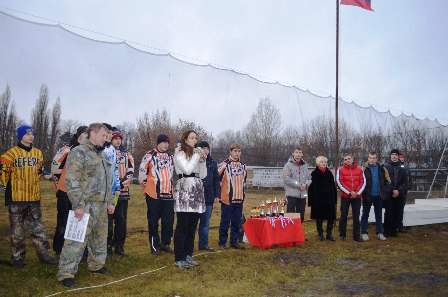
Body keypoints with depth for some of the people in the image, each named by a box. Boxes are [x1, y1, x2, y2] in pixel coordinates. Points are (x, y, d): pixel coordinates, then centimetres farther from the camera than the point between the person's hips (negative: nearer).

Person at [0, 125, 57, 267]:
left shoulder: (38, 153, 7)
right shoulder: (12, 153, -9)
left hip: (34, 197, 4)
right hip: (16, 198, -4)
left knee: (38, 228, 9)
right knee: (17, 230, 6)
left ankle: (44, 254, 14)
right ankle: (17, 256, 17)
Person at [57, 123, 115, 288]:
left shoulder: (103, 155, 17)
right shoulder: (79, 152, -10)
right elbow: (72, 181, -17)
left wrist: (110, 201, 17)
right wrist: (78, 205, -22)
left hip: (101, 205, 8)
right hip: (86, 205, -8)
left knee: (100, 237, 17)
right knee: (77, 239, -8)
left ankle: (96, 265, 33)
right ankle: (66, 273, 2)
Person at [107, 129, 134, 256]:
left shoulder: (127, 155, 13)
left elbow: (130, 172, 5)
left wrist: (122, 183, -10)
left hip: (123, 192, 4)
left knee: (122, 220, 6)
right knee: (108, 220, 0)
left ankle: (119, 246, 16)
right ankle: (107, 246, 10)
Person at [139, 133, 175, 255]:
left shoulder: (171, 156, 13)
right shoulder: (150, 156, -5)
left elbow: (173, 172, 26)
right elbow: (142, 172, -1)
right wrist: (146, 186, 6)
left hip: (168, 194, 5)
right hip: (154, 194, -5)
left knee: (169, 220, 6)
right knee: (153, 221, 4)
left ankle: (165, 244, 20)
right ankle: (154, 246, 13)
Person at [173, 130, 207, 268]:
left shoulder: (197, 153, 19)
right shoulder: (179, 154, 2)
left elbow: (202, 175, 16)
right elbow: (187, 169, -14)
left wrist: (203, 161, 3)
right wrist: (196, 156, -5)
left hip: (197, 190, 6)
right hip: (184, 189, -6)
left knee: (192, 226, 9)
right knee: (182, 226, -5)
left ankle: (188, 255, 17)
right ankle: (179, 258, 0)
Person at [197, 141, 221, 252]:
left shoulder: (212, 162, 9)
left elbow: (217, 180, 11)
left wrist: (217, 195, 5)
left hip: (208, 197, 4)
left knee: (205, 223, 12)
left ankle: (203, 244, 22)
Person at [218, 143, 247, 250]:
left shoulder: (243, 165, 13)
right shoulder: (225, 164, -6)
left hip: (239, 199, 5)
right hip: (227, 199, -5)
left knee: (237, 222, 10)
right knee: (225, 222, 2)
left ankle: (234, 242, 21)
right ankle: (222, 242, 12)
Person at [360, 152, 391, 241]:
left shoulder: (382, 169, 3)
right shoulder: (364, 168, -8)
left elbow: (387, 180, 9)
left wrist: (385, 191, 0)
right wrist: (363, 192, -14)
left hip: (379, 195, 3)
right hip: (367, 195, -3)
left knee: (379, 214, 12)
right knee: (365, 214, 6)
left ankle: (379, 233, 21)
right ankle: (364, 233, 13)